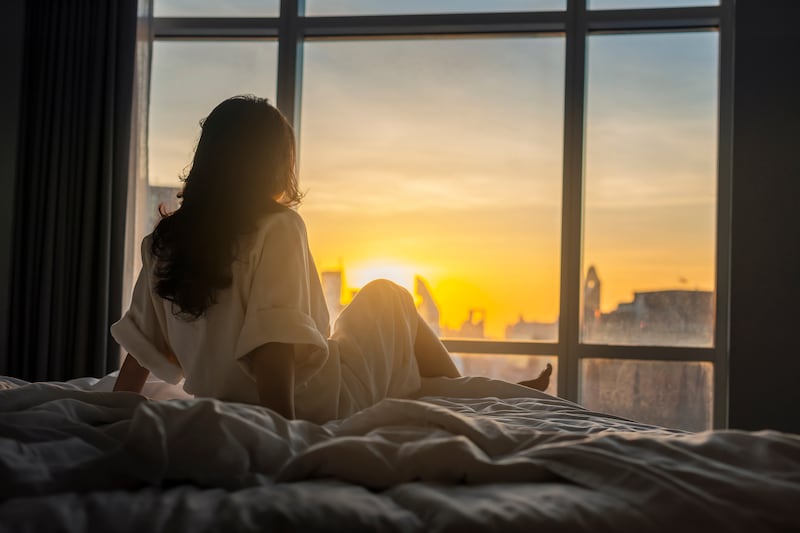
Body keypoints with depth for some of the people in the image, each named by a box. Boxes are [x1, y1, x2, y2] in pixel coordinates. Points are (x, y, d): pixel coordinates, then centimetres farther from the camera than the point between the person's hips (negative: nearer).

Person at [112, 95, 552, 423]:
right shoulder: (278, 228, -18)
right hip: (314, 406, -7)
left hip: (222, 412, 7)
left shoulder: (164, 242, 1)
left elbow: (141, 342, 5)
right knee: (386, 296, 17)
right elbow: (272, 341, -28)